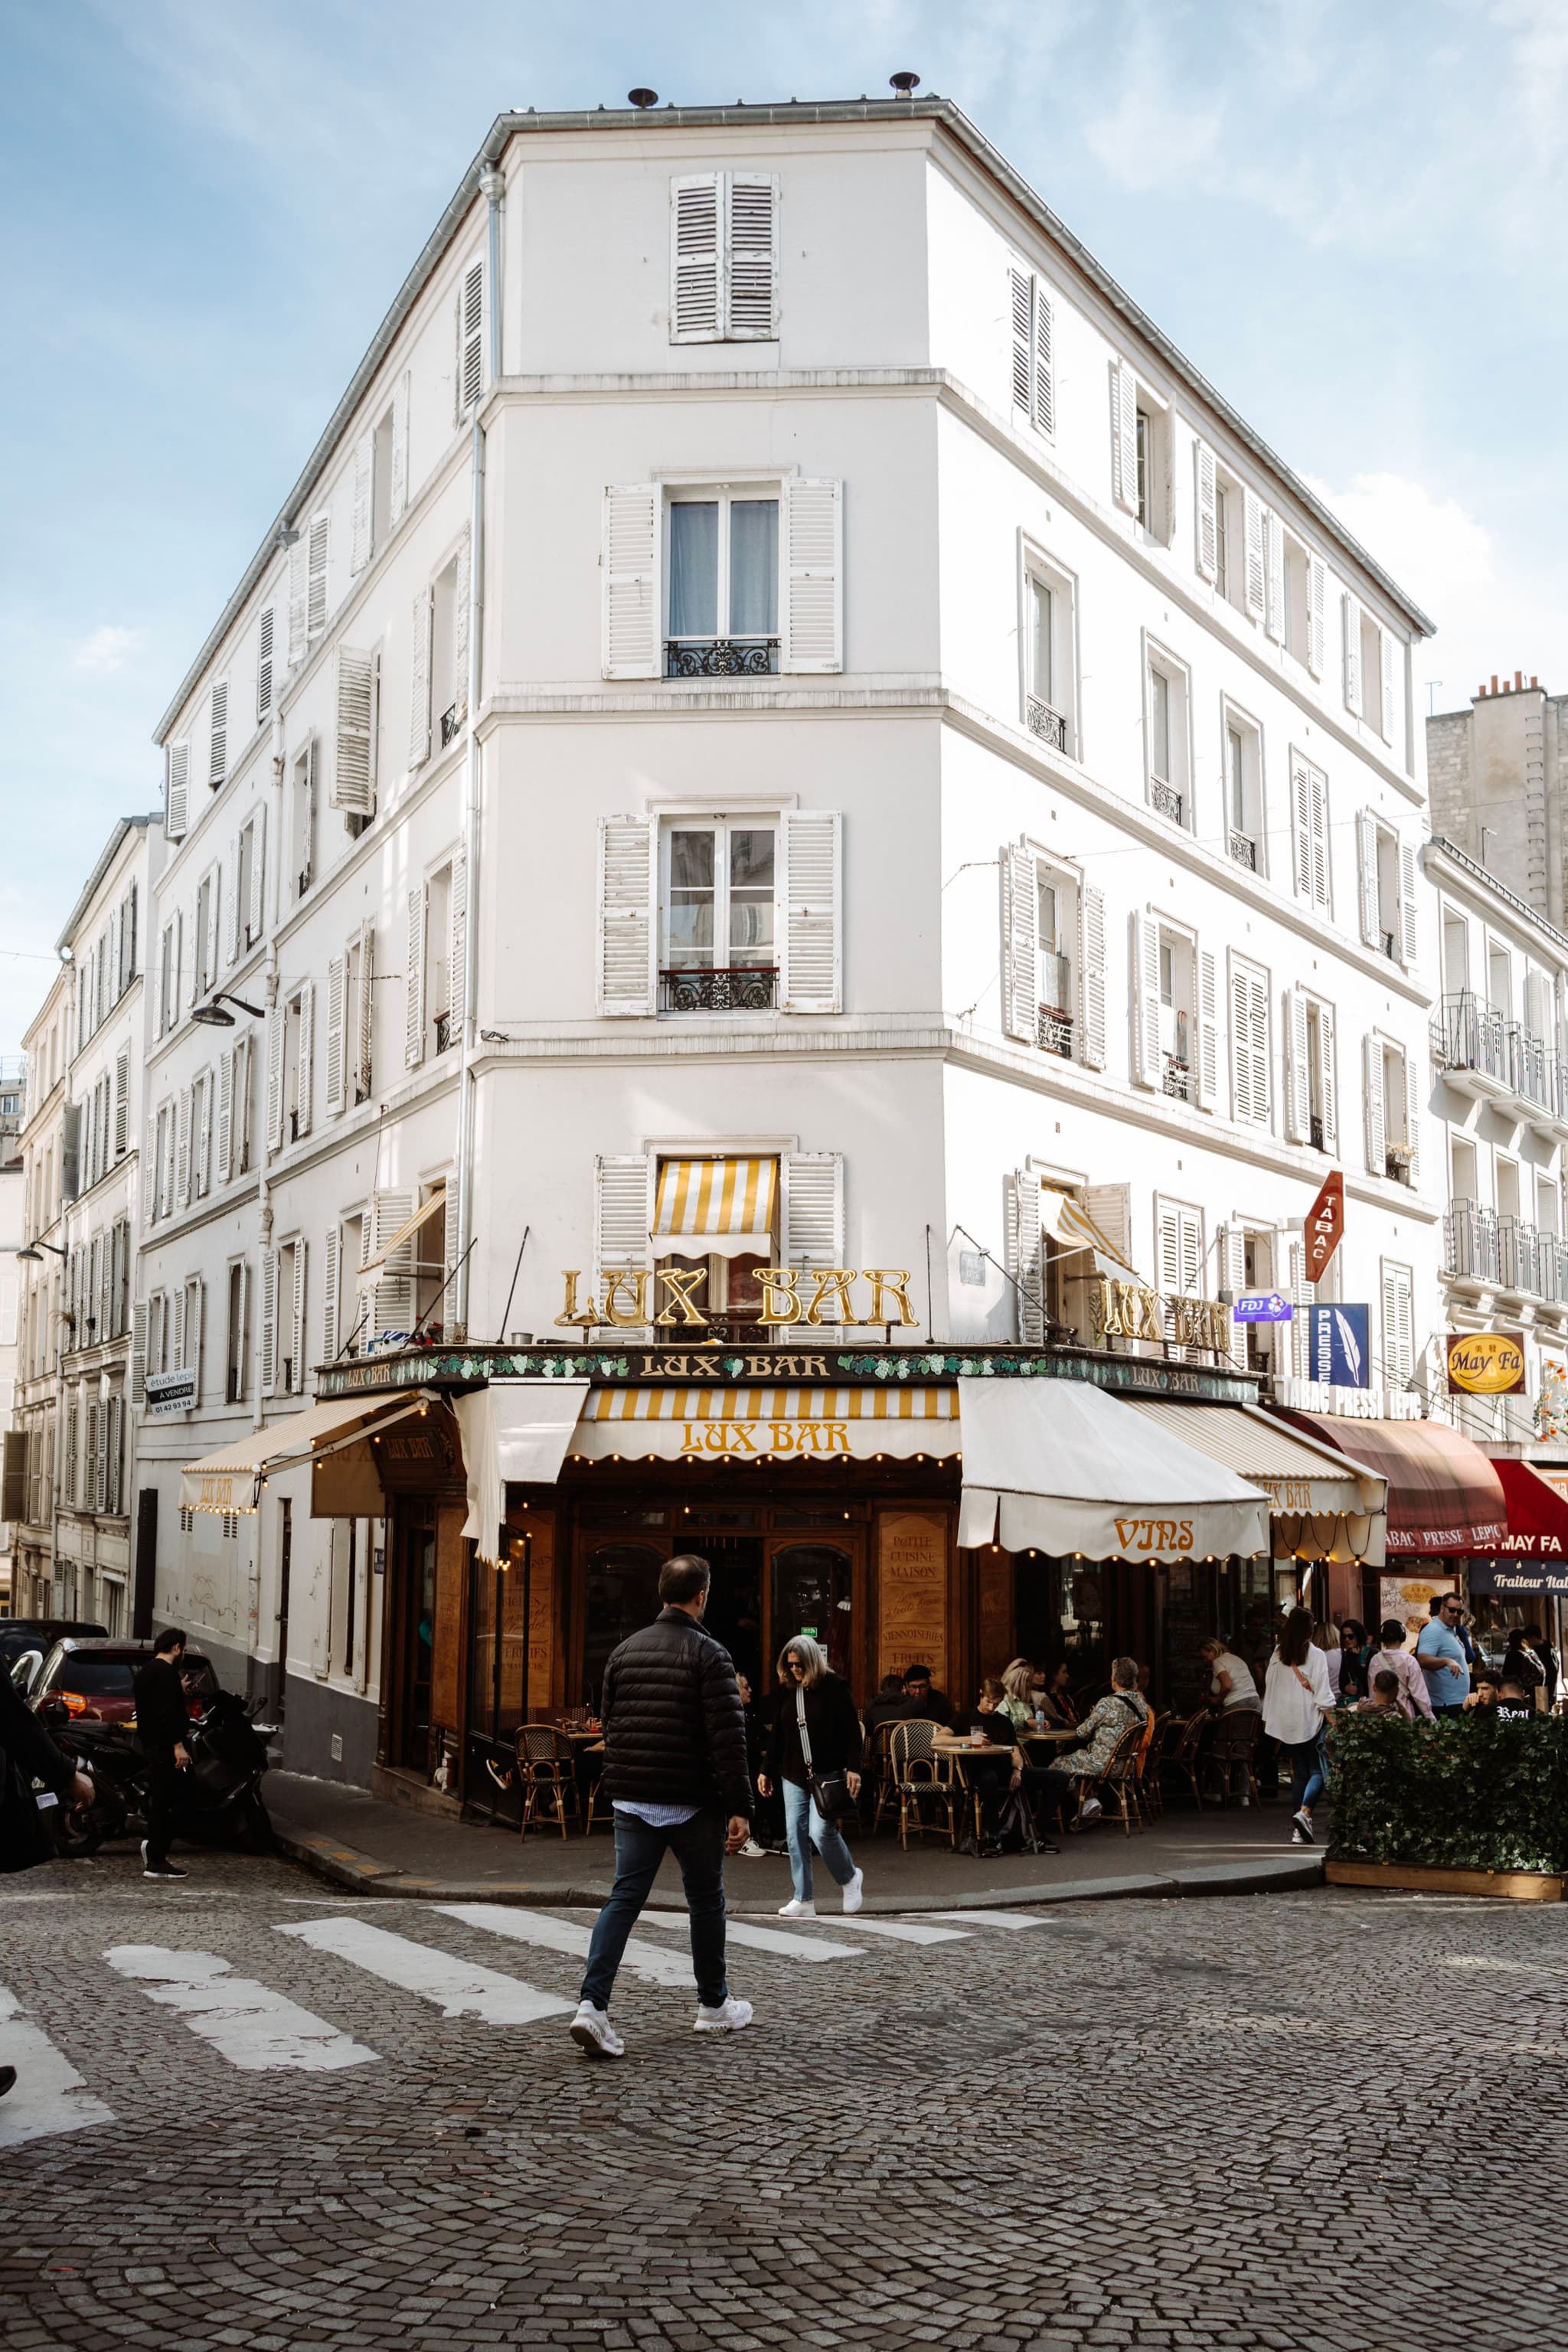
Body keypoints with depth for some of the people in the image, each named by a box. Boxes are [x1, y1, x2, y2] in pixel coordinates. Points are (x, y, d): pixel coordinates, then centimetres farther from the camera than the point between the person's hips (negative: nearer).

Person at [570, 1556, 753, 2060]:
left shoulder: (624, 1651, 8)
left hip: (632, 1802, 4)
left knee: (623, 1898, 3)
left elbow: (609, 1727, 14)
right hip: (692, 1803, -4)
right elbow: (728, 1738, -16)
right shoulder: (709, 1654, -10)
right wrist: (739, 1808, -14)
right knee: (706, 1900, 13)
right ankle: (714, 2006, 25)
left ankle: (592, 2004, -13)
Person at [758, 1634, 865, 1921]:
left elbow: (852, 1731, -8)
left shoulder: (834, 1687, -7)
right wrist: (768, 1772, 12)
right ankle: (803, 1900, 7)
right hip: (794, 1776, 6)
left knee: (821, 1830, -14)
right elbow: (777, 1736, 14)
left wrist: (853, 1768, -15)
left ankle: (850, 1878, 13)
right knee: (796, 1835, 1)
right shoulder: (787, 1691, 9)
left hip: (827, 1775, -6)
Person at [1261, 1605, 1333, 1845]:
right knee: (1318, 1770, 2)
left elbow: (1269, 1686, 10)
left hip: (1287, 1723, 5)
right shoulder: (1315, 1655, -9)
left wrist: (1270, 1718, 19)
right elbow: (1323, 1692, -11)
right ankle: (1304, 1811, -22)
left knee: (1299, 1772, 12)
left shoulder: (1278, 1655, 4)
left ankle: (1298, 1830, 9)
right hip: (1310, 1720, -5)